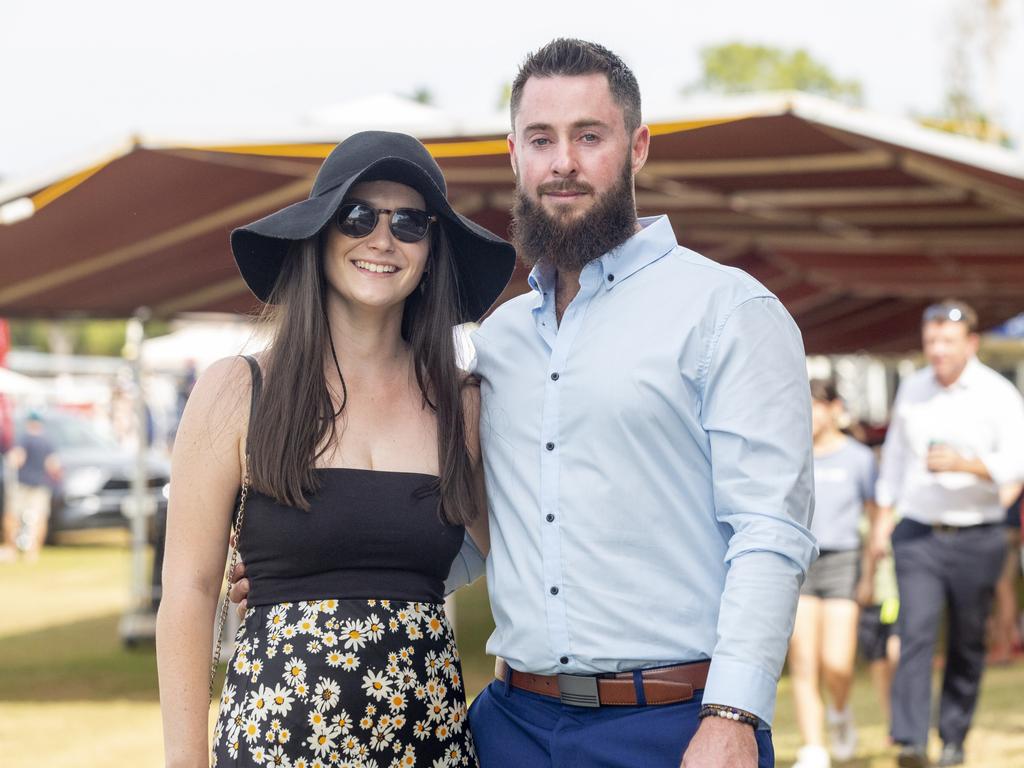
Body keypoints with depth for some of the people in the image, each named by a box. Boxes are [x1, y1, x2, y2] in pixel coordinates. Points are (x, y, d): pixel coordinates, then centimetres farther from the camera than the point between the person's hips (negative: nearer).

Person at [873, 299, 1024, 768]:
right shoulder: (911, 391, 9)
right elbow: (894, 456, 19)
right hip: (918, 535, 2)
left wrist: (967, 464, -28)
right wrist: (884, 519, 17)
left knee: (967, 645, 5)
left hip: (977, 538, -2)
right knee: (916, 632, -13)